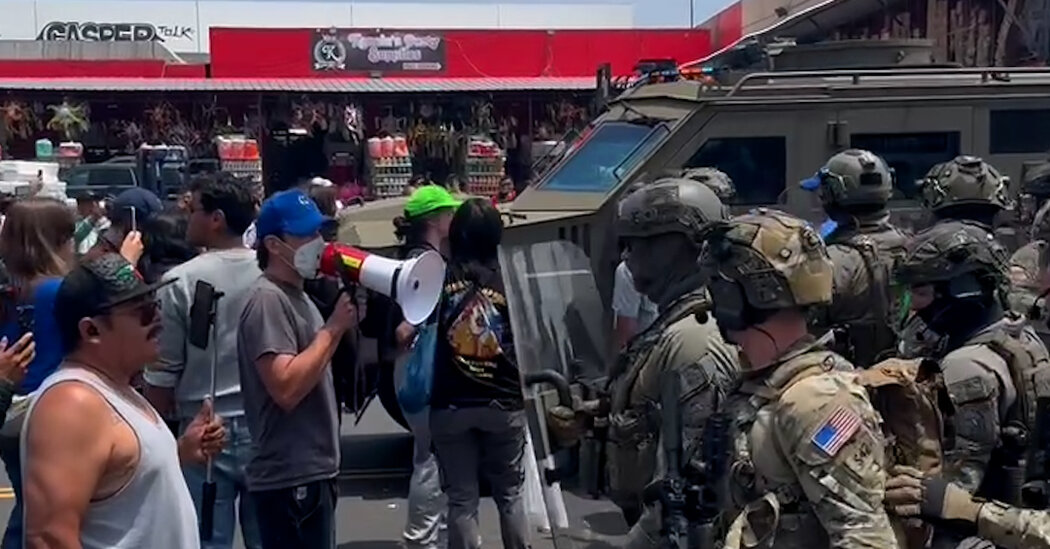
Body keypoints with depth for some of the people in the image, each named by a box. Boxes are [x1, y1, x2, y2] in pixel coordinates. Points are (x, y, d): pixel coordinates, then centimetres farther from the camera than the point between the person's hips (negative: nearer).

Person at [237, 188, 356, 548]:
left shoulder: (296, 295, 15)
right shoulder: (267, 299, -15)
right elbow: (286, 389, -25)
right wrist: (334, 328, -20)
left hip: (312, 471, 10)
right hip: (290, 478, -10)